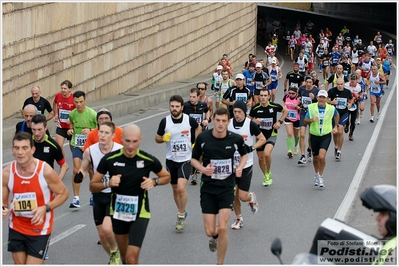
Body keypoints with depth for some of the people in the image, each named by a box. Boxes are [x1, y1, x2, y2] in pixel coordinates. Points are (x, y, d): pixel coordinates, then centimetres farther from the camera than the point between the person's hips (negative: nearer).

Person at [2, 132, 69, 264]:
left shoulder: (45, 171, -19)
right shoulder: (6, 173, -10)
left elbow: (63, 193, -7)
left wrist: (46, 208, -22)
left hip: (40, 230, -3)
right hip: (16, 228, 3)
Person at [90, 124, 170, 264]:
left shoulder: (149, 160, -13)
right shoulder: (109, 159, -12)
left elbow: (166, 177, 6)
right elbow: (93, 186, -4)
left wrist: (154, 181, -15)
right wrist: (108, 183, -24)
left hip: (140, 214, -2)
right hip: (118, 212, 3)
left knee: (132, 258, -14)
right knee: (124, 256, 18)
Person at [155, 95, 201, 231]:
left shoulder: (190, 120, -9)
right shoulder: (165, 121, -7)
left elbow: (198, 128, 14)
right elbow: (157, 138, 4)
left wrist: (195, 143, 6)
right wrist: (163, 138, -17)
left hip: (186, 160, -3)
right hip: (171, 160, 3)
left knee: (181, 188, -19)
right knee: (175, 189, 14)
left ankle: (181, 215, 0)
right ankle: (182, 213, 36)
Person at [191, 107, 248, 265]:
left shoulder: (236, 139, -8)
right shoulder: (203, 138, -9)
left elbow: (244, 154, 14)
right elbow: (194, 159, 5)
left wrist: (240, 167, -5)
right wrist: (203, 169, -16)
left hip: (227, 188, -1)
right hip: (208, 188, 1)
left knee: (222, 228, -12)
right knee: (210, 231, -1)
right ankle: (215, 237, 40)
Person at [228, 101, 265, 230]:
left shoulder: (250, 124, -11)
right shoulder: (228, 124, -3)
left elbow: (262, 139, -3)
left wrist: (252, 147, -17)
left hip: (246, 165, -3)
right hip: (231, 164, 3)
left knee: (243, 196, -5)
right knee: (233, 194, 5)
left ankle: (251, 197, 31)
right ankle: (238, 218, 26)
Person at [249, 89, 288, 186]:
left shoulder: (274, 106, -9)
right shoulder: (255, 108, -8)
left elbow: (285, 111, 10)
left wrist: (280, 121, -1)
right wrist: (254, 121, -18)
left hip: (271, 135, -3)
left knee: (267, 153, -26)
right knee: (260, 158, 9)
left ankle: (268, 173, 0)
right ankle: (266, 176, 35)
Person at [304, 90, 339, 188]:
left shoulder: (331, 108, -5)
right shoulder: (311, 107, -5)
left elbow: (337, 115, 18)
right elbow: (305, 120, -1)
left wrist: (336, 126, 17)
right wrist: (311, 120, -21)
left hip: (326, 136, -2)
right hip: (314, 136, 2)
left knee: (321, 156, -20)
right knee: (315, 158, 14)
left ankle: (321, 176, 1)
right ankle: (316, 174, 42)